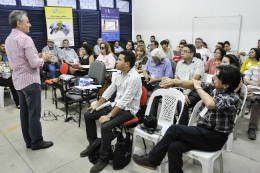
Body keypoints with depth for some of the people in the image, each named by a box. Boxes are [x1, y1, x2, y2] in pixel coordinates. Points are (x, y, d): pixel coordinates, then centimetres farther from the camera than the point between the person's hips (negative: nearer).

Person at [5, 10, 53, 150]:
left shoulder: (8, 40, 10)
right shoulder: (25, 39, -17)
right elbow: (34, 63, -21)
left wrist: (38, 57, 13)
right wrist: (43, 58, -2)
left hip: (18, 80, 9)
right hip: (30, 80, -9)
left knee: (24, 111, 13)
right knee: (34, 113, 1)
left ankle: (28, 141, 24)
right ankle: (37, 142, 12)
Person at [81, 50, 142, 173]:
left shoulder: (134, 77, -24)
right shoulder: (119, 73, 3)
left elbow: (124, 101, -27)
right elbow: (110, 89, 12)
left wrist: (109, 116, -26)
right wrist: (97, 104, 9)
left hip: (127, 110, -9)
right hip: (116, 105, 9)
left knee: (105, 126, -30)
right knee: (88, 115, 5)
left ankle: (103, 159, -8)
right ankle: (93, 144, 22)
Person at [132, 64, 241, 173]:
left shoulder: (233, 98, -19)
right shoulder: (213, 87, 2)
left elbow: (210, 104, -37)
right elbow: (192, 84, -3)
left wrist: (198, 87, -20)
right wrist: (173, 81, -22)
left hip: (215, 139, -6)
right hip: (203, 131, 6)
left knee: (174, 129, -15)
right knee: (174, 146, -19)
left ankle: (152, 160, 3)